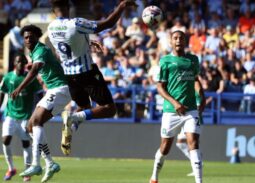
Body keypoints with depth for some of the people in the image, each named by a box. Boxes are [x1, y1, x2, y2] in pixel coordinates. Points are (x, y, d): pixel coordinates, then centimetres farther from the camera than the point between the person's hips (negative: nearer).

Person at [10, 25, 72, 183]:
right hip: (53, 91, 10)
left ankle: (36, 165, -32)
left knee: (37, 121, -23)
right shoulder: (34, 52, 14)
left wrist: (20, 89, -46)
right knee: (32, 125, 4)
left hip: (60, 89, -10)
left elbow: (34, 71, -35)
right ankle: (50, 164, 4)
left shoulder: (41, 51, -17)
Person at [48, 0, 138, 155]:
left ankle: (68, 131, 0)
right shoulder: (76, 24, -23)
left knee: (84, 108, 27)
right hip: (87, 73, -7)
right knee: (109, 109, 0)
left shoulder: (51, 29, -2)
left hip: (68, 75, 7)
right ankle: (74, 117, -20)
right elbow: (108, 23, -21)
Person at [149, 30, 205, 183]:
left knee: (193, 142, -14)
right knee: (165, 147, 9)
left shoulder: (193, 60, 11)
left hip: (191, 109, 2)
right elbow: (160, 87, -3)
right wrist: (174, 102, -16)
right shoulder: (166, 61, -1)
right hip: (171, 111, -2)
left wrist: (202, 98, 11)